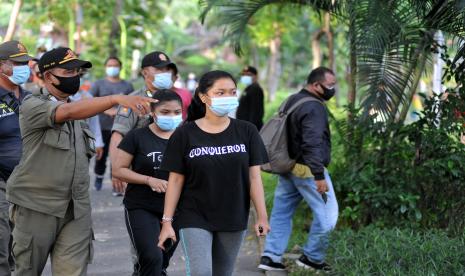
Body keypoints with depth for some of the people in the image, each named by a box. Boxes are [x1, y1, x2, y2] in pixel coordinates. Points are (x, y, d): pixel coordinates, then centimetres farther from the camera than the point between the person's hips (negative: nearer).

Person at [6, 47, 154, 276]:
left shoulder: (76, 108, 14)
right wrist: (117, 99, -38)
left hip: (77, 211, 5)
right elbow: (68, 112, -28)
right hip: (37, 208, -5)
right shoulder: (32, 106, -9)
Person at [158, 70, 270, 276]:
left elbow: (254, 176, 0)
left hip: (234, 219, 3)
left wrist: (262, 216, -6)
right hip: (195, 219, -2)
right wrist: (167, 221, -4)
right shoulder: (185, 134, -4)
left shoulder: (246, 132, 1)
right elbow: (176, 180, -2)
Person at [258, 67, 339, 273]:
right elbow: (313, 144, -26)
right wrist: (319, 176, -29)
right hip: (307, 170, -10)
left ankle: (270, 256, 12)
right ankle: (312, 258, 4)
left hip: (288, 167, 10)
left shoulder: (292, 101, 14)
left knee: (281, 212, 12)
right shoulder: (314, 108, -17)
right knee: (327, 214, -1)